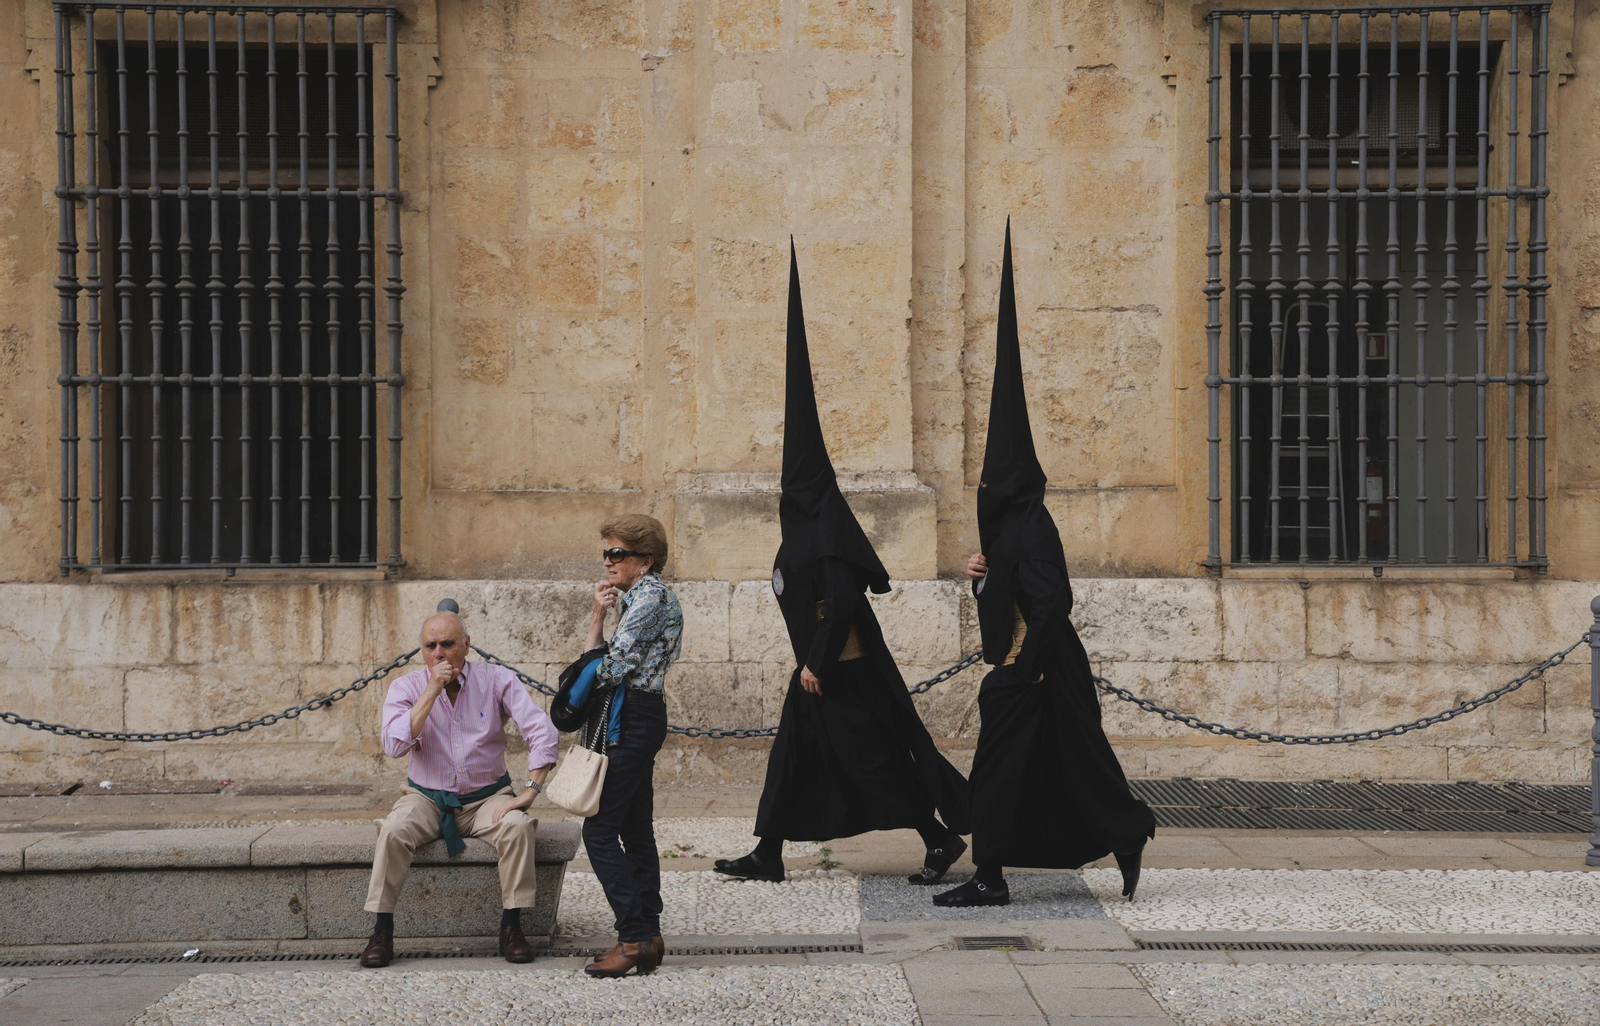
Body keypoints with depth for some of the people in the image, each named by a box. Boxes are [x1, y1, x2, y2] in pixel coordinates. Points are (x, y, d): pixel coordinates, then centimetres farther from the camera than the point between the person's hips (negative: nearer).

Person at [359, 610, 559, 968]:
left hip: (487, 797, 0)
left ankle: (511, 926, -18)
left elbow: (542, 732, -11)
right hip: (426, 798, 0)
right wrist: (432, 691, -22)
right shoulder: (406, 688, -3)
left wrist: (529, 791, -20)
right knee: (394, 831, -30)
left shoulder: (495, 680, -5)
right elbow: (394, 746, -20)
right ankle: (382, 931, -18)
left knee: (517, 825, -31)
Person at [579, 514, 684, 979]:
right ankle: (647, 936, 12)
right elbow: (602, 664, 16)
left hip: (633, 720, -11)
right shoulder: (639, 596, 18)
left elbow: (611, 668, -18)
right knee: (635, 831, 10)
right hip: (639, 718, 11)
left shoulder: (650, 597, -14)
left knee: (599, 831, -10)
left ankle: (635, 939, -11)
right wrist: (598, 614, 4)